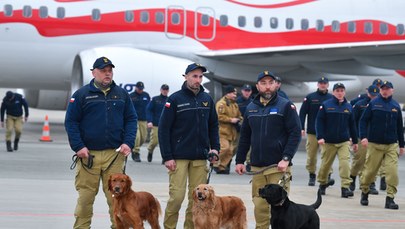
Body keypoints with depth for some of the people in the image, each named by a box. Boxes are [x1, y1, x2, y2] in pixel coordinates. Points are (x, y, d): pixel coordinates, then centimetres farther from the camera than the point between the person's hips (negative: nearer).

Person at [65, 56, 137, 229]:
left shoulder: (121, 94, 11)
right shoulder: (81, 94, 3)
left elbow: (131, 120, 12)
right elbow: (71, 122, 1)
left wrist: (128, 143, -2)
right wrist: (78, 147, -9)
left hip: (115, 154, 2)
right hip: (88, 154, -2)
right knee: (85, 196, 1)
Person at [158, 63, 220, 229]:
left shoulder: (207, 99, 9)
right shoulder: (175, 99, -5)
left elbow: (213, 126, 18)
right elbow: (163, 129, -6)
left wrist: (215, 147, 4)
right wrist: (167, 157, -11)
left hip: (200, 158, 4)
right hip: (179, 157, -4)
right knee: (176, 196, -7)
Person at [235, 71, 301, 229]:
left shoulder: (285, 106, -3)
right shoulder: (251, 108, 12)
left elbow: (296, 133, -8)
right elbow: (244, 136, 18)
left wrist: (286, 158, -17)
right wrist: (239, 160, 11)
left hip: (278, 167, -4)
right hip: (257, 167, 5)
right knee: (259, 205, 6)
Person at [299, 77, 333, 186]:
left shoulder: (332, 98, 6)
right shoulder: (310, 97, 5)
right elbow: (302, 113, 3)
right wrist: (301, 128, -6)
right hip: (312, 132, 0)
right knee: (311, 155, 4)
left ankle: (327, 175, -4)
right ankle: (312, 176, 15)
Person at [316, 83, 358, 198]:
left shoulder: (348, 107, 6)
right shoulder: (326, 105, -3)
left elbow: (352, 125, 13)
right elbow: (319, 122, -4)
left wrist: (355, 141, 14)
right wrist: (320, 137, -14)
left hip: (344, 141, 1)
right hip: (329, 141, -1)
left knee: (345, 163, -13)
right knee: (326, 163, 10)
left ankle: (345, 187, -13)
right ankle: (322, 184, 31)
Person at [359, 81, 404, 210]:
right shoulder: (373, 103, 1)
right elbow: (363, 120, 0)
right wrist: (363, 137, -13)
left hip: (392, 145, 2)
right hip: (375, 144, -2)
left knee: (392, 171, -10)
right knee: (370, 170, 5)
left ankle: (390, 198, -5)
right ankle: (364, 192, 28)